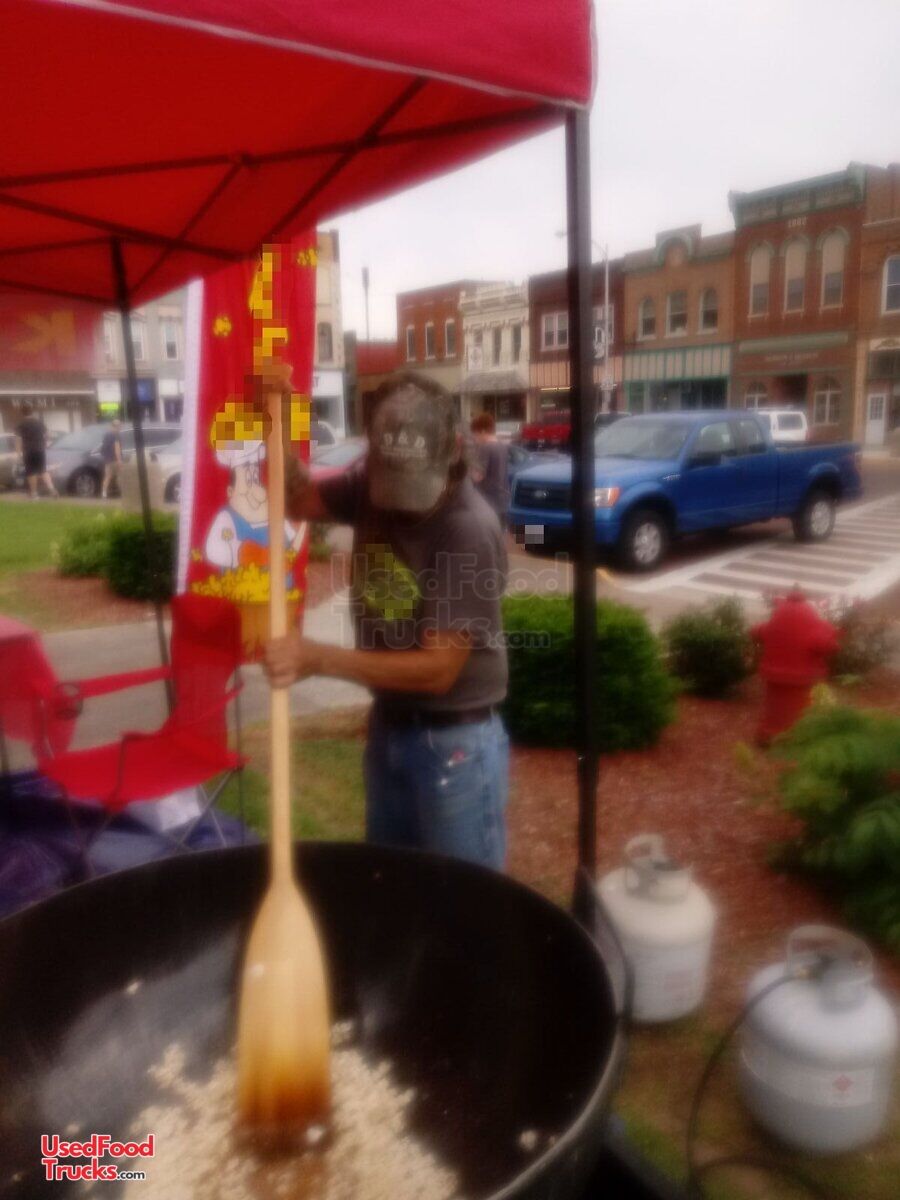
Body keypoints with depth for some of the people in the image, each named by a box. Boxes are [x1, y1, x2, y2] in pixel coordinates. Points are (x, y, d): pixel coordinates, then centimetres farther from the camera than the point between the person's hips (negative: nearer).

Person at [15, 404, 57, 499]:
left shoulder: (22, 424, -5)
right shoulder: (39, 422, 7)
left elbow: (19, 439, -9)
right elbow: (45, 436, 13)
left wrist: (20, 452, -6)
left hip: (28, 451, -4)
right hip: (40, 449, 4)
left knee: (31, 472, 3)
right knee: (43, 470, 11)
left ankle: (34, 493, 6)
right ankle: (52, 489, -4)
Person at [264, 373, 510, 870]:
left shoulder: (471, 531, -25)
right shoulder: (370, 484, -5)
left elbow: (438, 669, -25)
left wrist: (317, 658, -30)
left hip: (455, 741, -6)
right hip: (387, 727, 7)